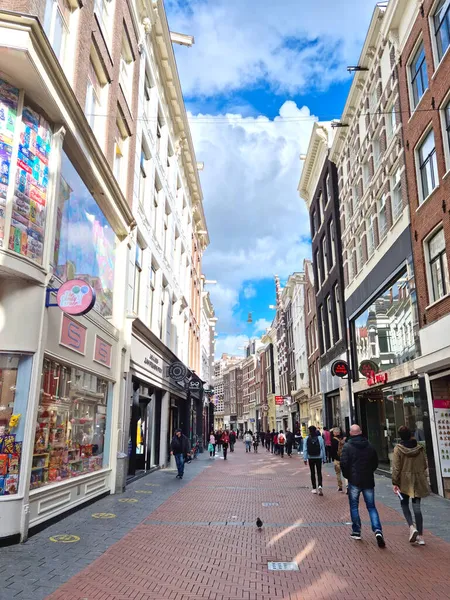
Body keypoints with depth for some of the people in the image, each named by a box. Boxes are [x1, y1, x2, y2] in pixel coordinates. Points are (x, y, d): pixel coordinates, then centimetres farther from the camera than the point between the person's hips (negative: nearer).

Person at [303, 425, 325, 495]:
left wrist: (305, 459, -1)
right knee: (319, 472, 8)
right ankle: (320, 485, -14)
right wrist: (324, 458, 5)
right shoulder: (320, 438, -6)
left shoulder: (307, 439, -7)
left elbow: (305, 449, -6)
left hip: (310, 458, 0)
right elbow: (323, 449, -2)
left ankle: (314, 488, 14)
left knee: (312, 473, 10)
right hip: (318, 458, 0)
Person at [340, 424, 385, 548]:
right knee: (371, 507, 9)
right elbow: (375, 463, 11)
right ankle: (378, 530, -8)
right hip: (368, 481, 3)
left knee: (354, 506, 11)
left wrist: (347, 475, 4)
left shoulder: (347, 446, -8)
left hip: (354, 481, -3)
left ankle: (356, 532, 16)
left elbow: (343, 463, -12)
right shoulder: (370, 446, 4)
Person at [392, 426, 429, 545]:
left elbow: (396, 468, -12)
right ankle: (420, 536, 7)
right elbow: (424, 465, 8)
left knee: (404, 504, 15)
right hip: (418, 481, 3)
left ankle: (412, 527, -6)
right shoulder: (419, 448, -1)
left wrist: (395, 483, -7)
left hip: (404, 481, -3)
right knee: (417, 507, 7)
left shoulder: (398, 449, -11)